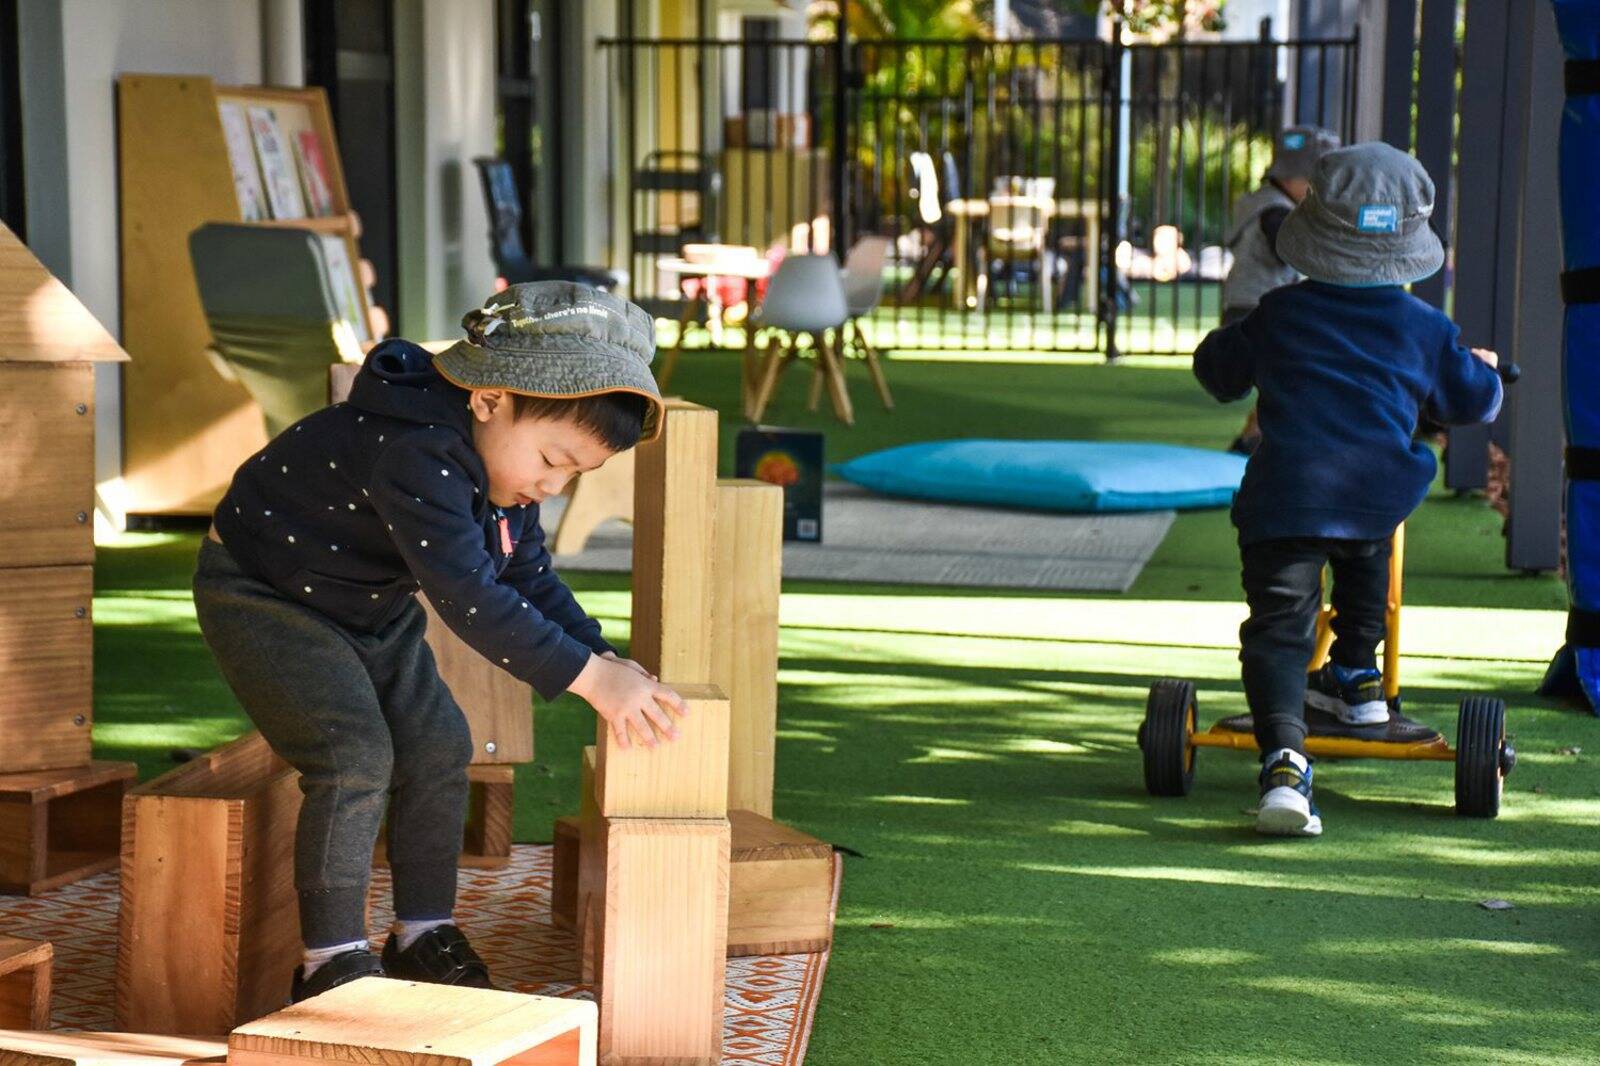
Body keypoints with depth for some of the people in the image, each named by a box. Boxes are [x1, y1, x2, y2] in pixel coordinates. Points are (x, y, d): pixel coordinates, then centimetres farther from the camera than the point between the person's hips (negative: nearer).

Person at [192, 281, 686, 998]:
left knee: (437, 749, 3)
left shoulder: (502, 457, -7)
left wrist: (602, 656, -13)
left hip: (369, 611, 9)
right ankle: (331, 961, -9)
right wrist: (586, 675, -43)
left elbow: (527, 575, 1)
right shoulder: (417, 456, -38)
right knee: (355, 757, -19)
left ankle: (423, 937, 15)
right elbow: (468, 596, -43)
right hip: (261, 597, -9)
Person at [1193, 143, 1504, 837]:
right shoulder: (1425, 328, 11)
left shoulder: (1279, 314, 10)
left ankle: (1284, 760, -24)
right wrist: (1482, 368, 46)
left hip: (1283, 496, -2)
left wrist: (1237, 340, 46)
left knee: (1277, 630, -5)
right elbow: (1473, 401, 23)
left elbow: (1216, 368, 23)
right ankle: (1356, 680, 44)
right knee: (1365, 562, 36)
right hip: (1381, 492, 2)